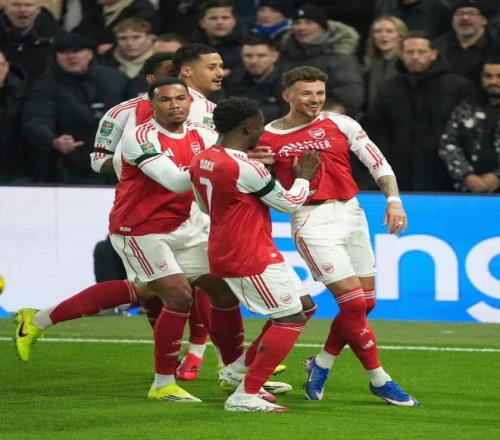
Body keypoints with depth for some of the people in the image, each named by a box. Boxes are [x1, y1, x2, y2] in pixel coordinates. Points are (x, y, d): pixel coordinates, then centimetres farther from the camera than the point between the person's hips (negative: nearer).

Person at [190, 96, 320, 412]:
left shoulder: (201, 161, 5)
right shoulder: (245, 168, -22)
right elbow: (290, 204, -11)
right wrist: (304, 178, 9)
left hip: (225, 253, 10)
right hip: (251, 258, -10)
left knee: (302, 306, 19)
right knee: (292, 319, -6)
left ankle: (240, 371, 24)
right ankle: (245, 396, -10)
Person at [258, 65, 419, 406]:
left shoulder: (340, 124, 4)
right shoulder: (267, 137, 0)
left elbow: (378, 163, 4)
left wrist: (394, 200, -11)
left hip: (351, 213, 4)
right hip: (312, 221, -4)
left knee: (365, 303, 6)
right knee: (354, 302, -11)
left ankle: (322, 364, 26)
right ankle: (379, 380, 3)